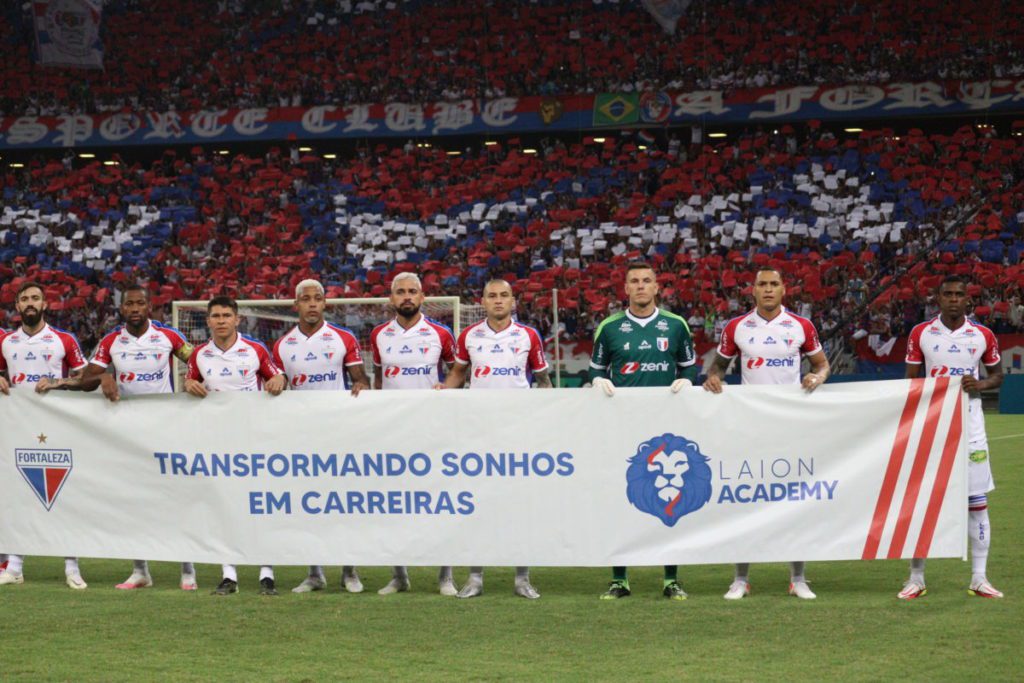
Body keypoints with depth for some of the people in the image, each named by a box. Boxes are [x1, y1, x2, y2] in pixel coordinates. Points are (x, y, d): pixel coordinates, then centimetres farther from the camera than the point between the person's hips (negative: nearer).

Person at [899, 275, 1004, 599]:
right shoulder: (920, 333, 1)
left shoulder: (983, 336, 2)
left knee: (977, 501, 1)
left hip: (969, 425, 1)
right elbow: (911, 381, 5)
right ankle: (916, 579, 7)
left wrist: (980, 384, -10)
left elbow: (997, 374, 13)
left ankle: (979, 578, 8)